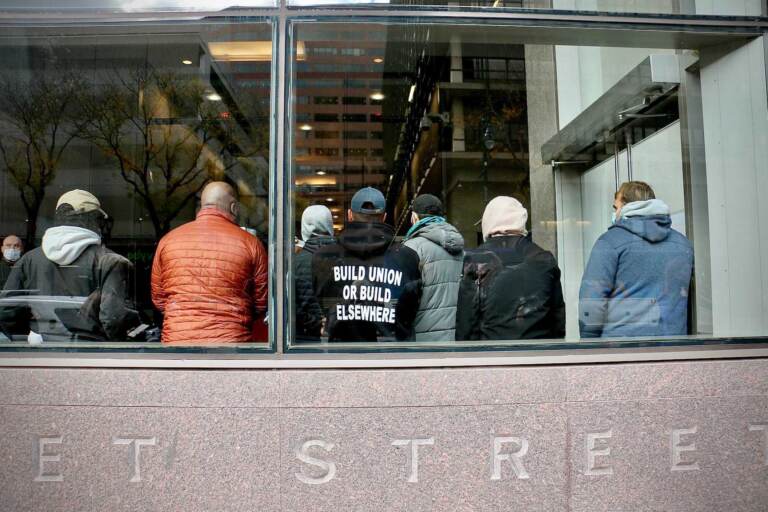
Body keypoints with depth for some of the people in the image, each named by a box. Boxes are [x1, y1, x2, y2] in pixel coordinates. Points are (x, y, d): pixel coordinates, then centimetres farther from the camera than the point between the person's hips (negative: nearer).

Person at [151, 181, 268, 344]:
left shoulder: (168, 240, 4)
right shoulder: (249, 243, -4)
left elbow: (158, 299, 12)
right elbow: (262, 303, 1)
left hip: (177, 339, 3)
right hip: (231, 339, -2)